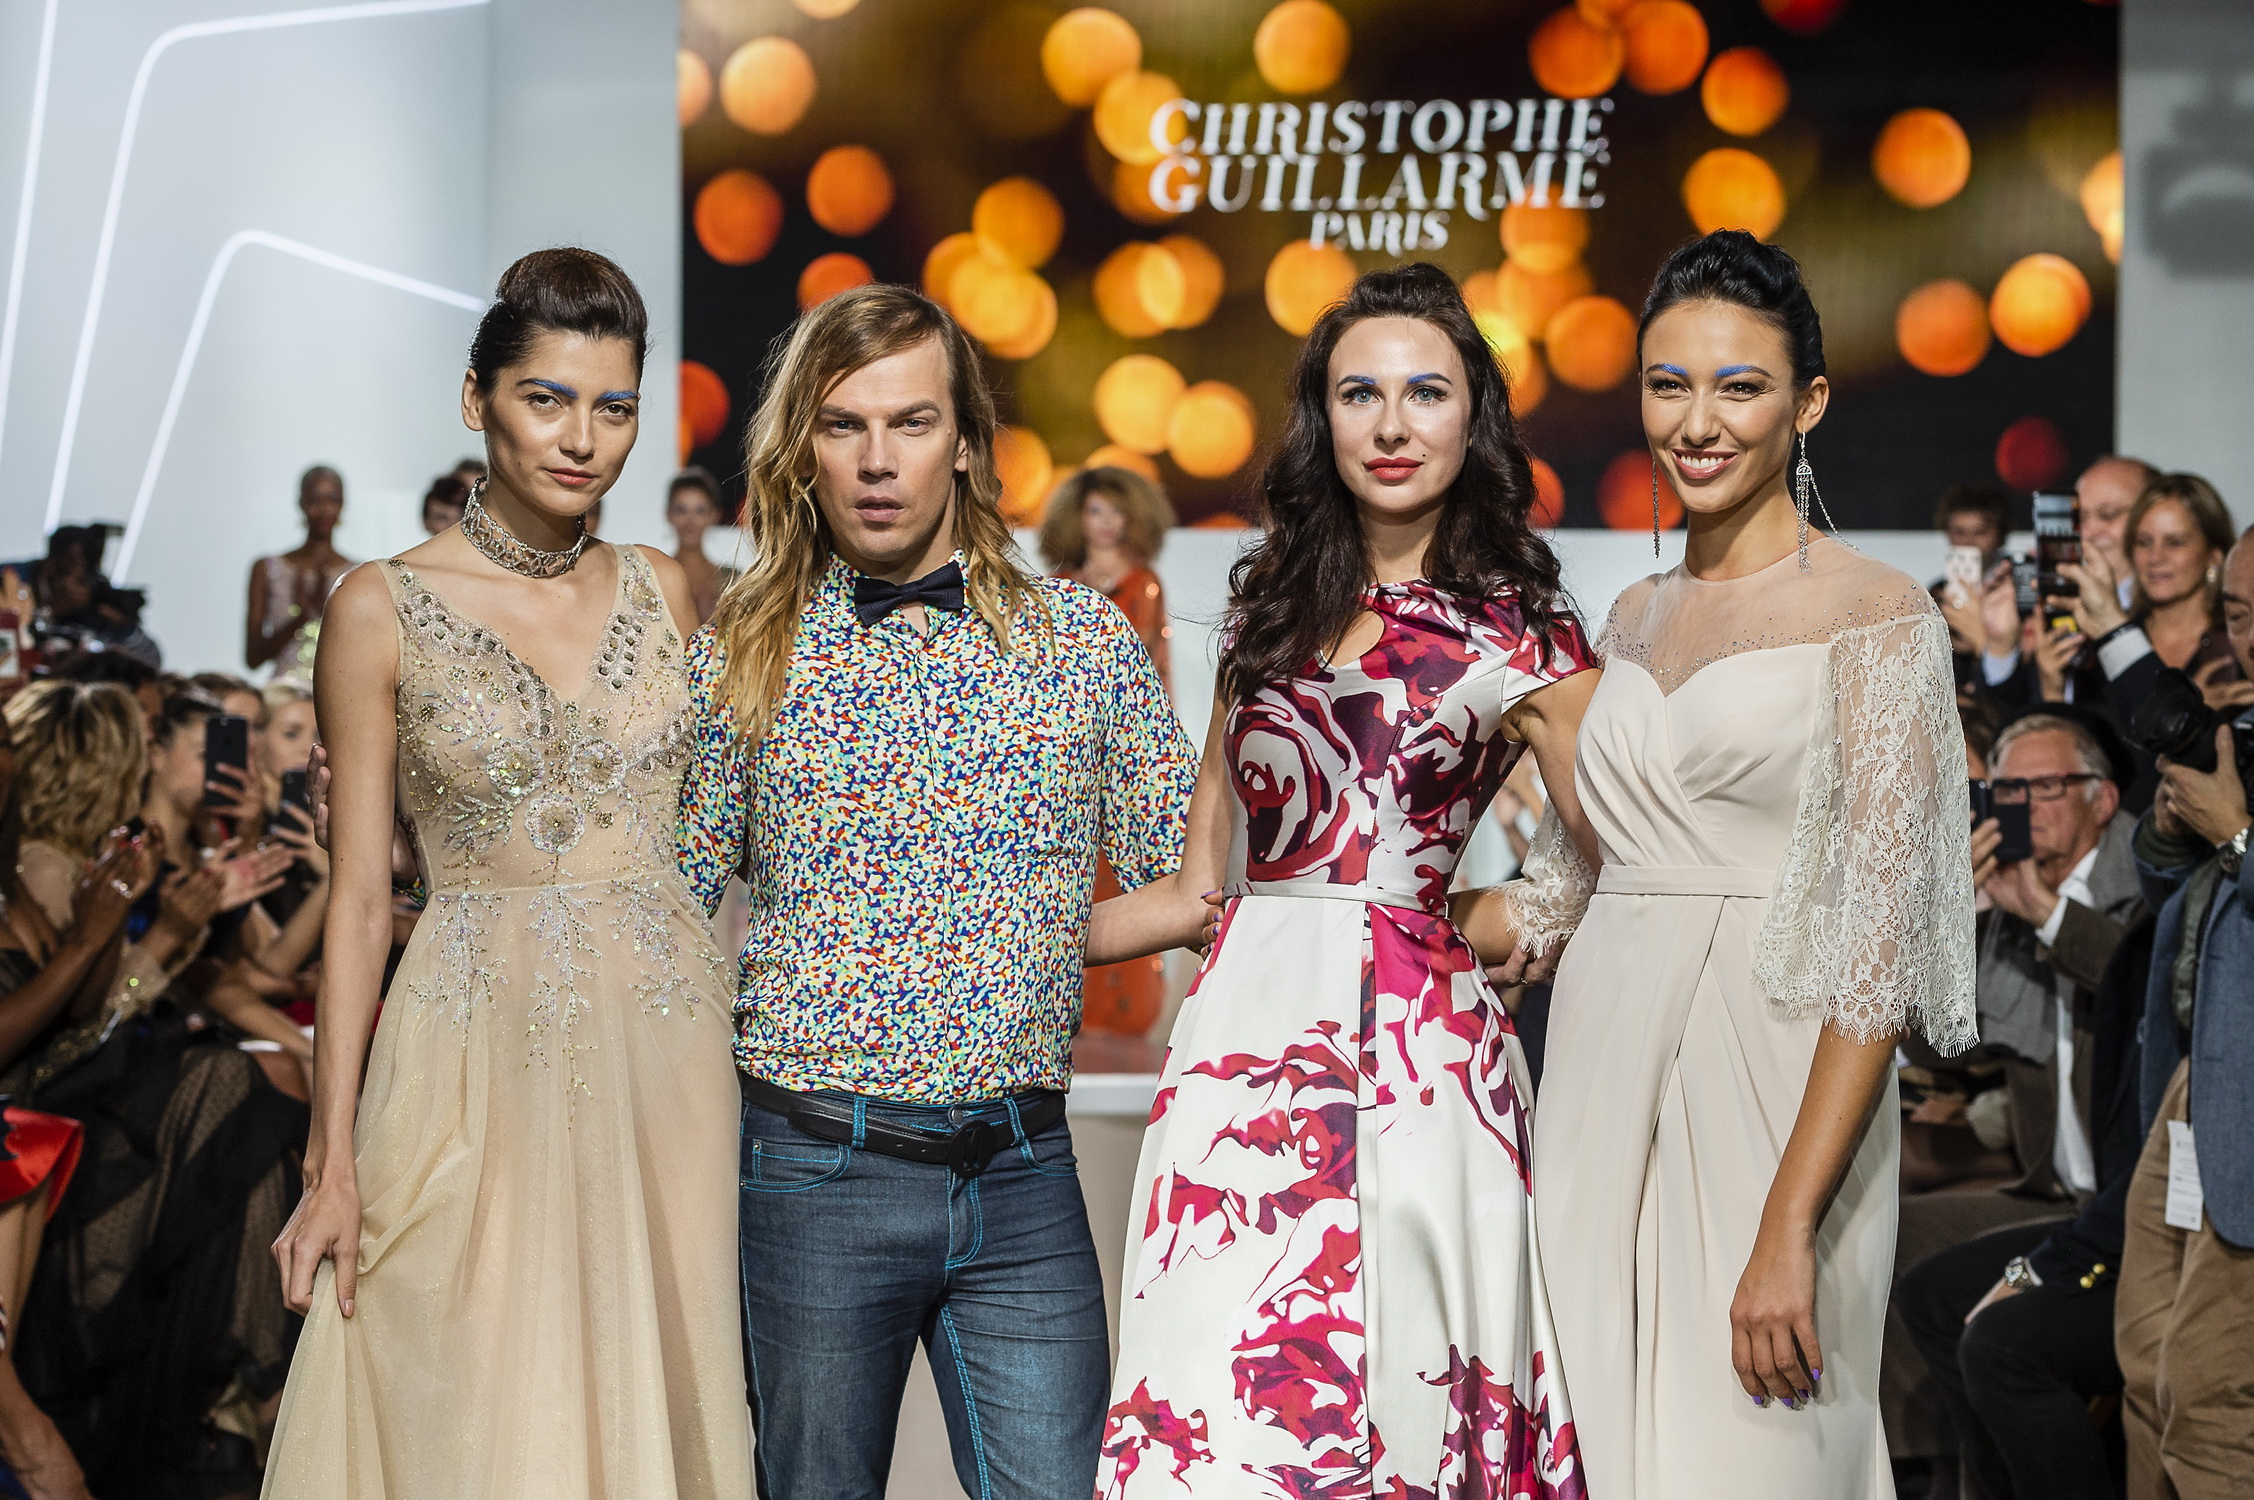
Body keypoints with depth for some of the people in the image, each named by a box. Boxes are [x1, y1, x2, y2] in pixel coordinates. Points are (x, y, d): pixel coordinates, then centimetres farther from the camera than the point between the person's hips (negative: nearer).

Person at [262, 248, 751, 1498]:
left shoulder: (662, 591, 8)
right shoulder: (384, 609, -2)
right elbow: (359, 898, -2)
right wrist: (333, 1160, -6)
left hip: (667, 1054, 3)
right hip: (477, 1056, -3)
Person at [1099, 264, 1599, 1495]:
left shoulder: (1519, 635, 0)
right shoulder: (1274, 594, 15)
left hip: (1412, 1035, -4)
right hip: (1247, 1016, 4)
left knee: (1386, 1397, -4)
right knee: (1215, 1397, -3)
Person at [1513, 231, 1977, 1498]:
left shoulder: (1877, 615, -5)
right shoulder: (1639, 618, 15)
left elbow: (1879, 935, -13)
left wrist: (1790, 1229, -19)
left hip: (1773, 1087, -6)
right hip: (1608, 1074, 6)